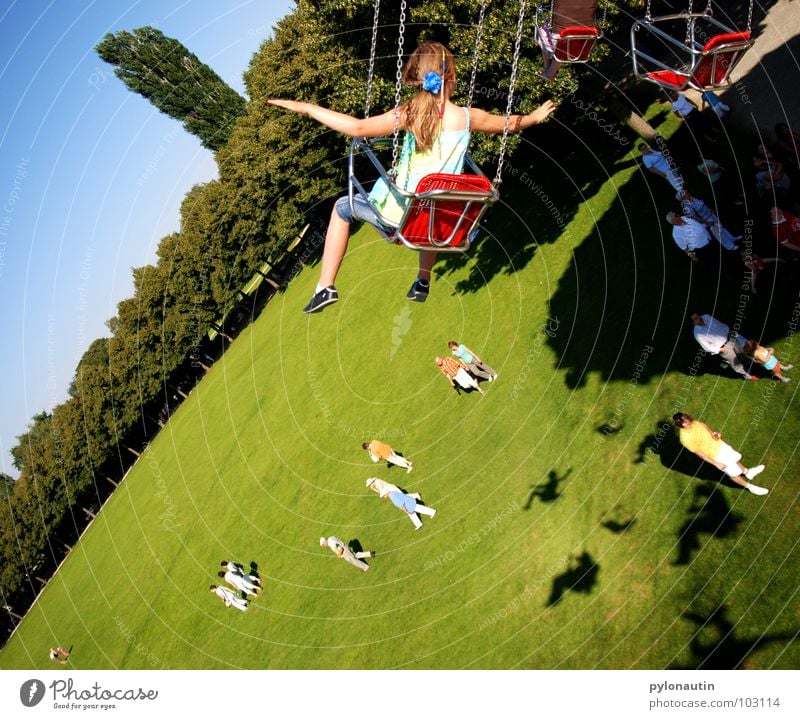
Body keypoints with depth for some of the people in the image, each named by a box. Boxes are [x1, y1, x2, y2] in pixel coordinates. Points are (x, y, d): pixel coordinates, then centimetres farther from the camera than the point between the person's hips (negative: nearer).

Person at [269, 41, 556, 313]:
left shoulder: (410, 114, -15)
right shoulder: (468, 117, -5)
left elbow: (357, 128, -24)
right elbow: (511, 123, 13)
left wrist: (307, 108, -15)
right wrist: (536, 116, 34)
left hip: (400, 215, -3)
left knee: (343, 207, 24)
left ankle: (325, 287, 18)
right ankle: (423, 284, 53)